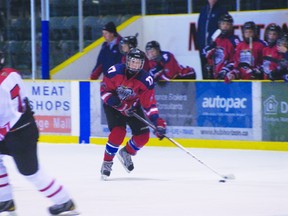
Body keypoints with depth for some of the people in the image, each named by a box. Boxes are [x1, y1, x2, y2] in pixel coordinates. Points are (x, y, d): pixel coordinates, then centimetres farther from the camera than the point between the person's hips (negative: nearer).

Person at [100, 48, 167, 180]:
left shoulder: (146, 80, -21)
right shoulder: (115, 72, -24)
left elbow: (149, 104, -19)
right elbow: (104, 91, -16)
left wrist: (157, 122, -31)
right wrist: (121, 106, -26)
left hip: (133, 106, 3)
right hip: (113, 105, -3)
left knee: (143, 135, -6)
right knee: (118, 132, -23)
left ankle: (126, 153, 25)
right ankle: (107, 162, -6)